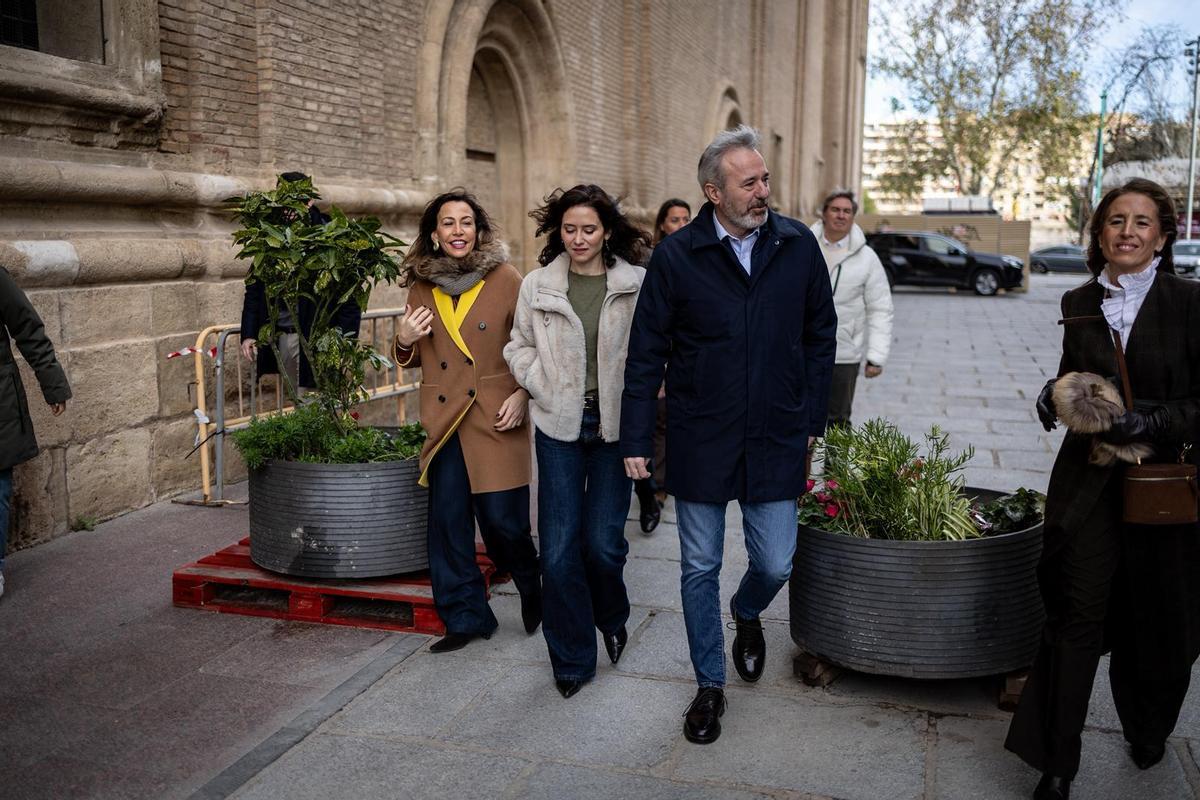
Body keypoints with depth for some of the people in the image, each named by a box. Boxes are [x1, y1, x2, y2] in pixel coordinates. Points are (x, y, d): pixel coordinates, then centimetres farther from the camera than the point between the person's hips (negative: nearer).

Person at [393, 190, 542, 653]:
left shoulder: (505, 279, -2)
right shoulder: (421, 285, 9)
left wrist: (522, 395, -11)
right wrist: (404, 341, -3)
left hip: (496, 418, -4)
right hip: (444, 420, 4)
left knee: (503, 519, -3)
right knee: (448, 522, 5)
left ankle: (531, 588, 29)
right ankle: (464, 618, 21)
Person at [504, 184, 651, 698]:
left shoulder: (637, 284, -3)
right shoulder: (537, 285, 3)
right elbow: (519, 346, 13)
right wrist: (541, 386, -2)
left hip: (614, 426, -1)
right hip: (558, 426, 1)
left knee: (603, 542, 2)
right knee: (559, 547, 1)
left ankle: (612, 618, 36)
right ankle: (571, 658, 18)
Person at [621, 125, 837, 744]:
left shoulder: (799, 246, -2)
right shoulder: (675, 257, -7)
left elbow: (820, 338, 7)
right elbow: (646, 356, -3)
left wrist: (811, 421, 6)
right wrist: (636, 441, -5)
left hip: (777, 439, 1)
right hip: (700, 440, -1)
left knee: (775, 565, 6)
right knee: (700, 569, 9)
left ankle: (747, 613, 43)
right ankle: (710, 685, 29)